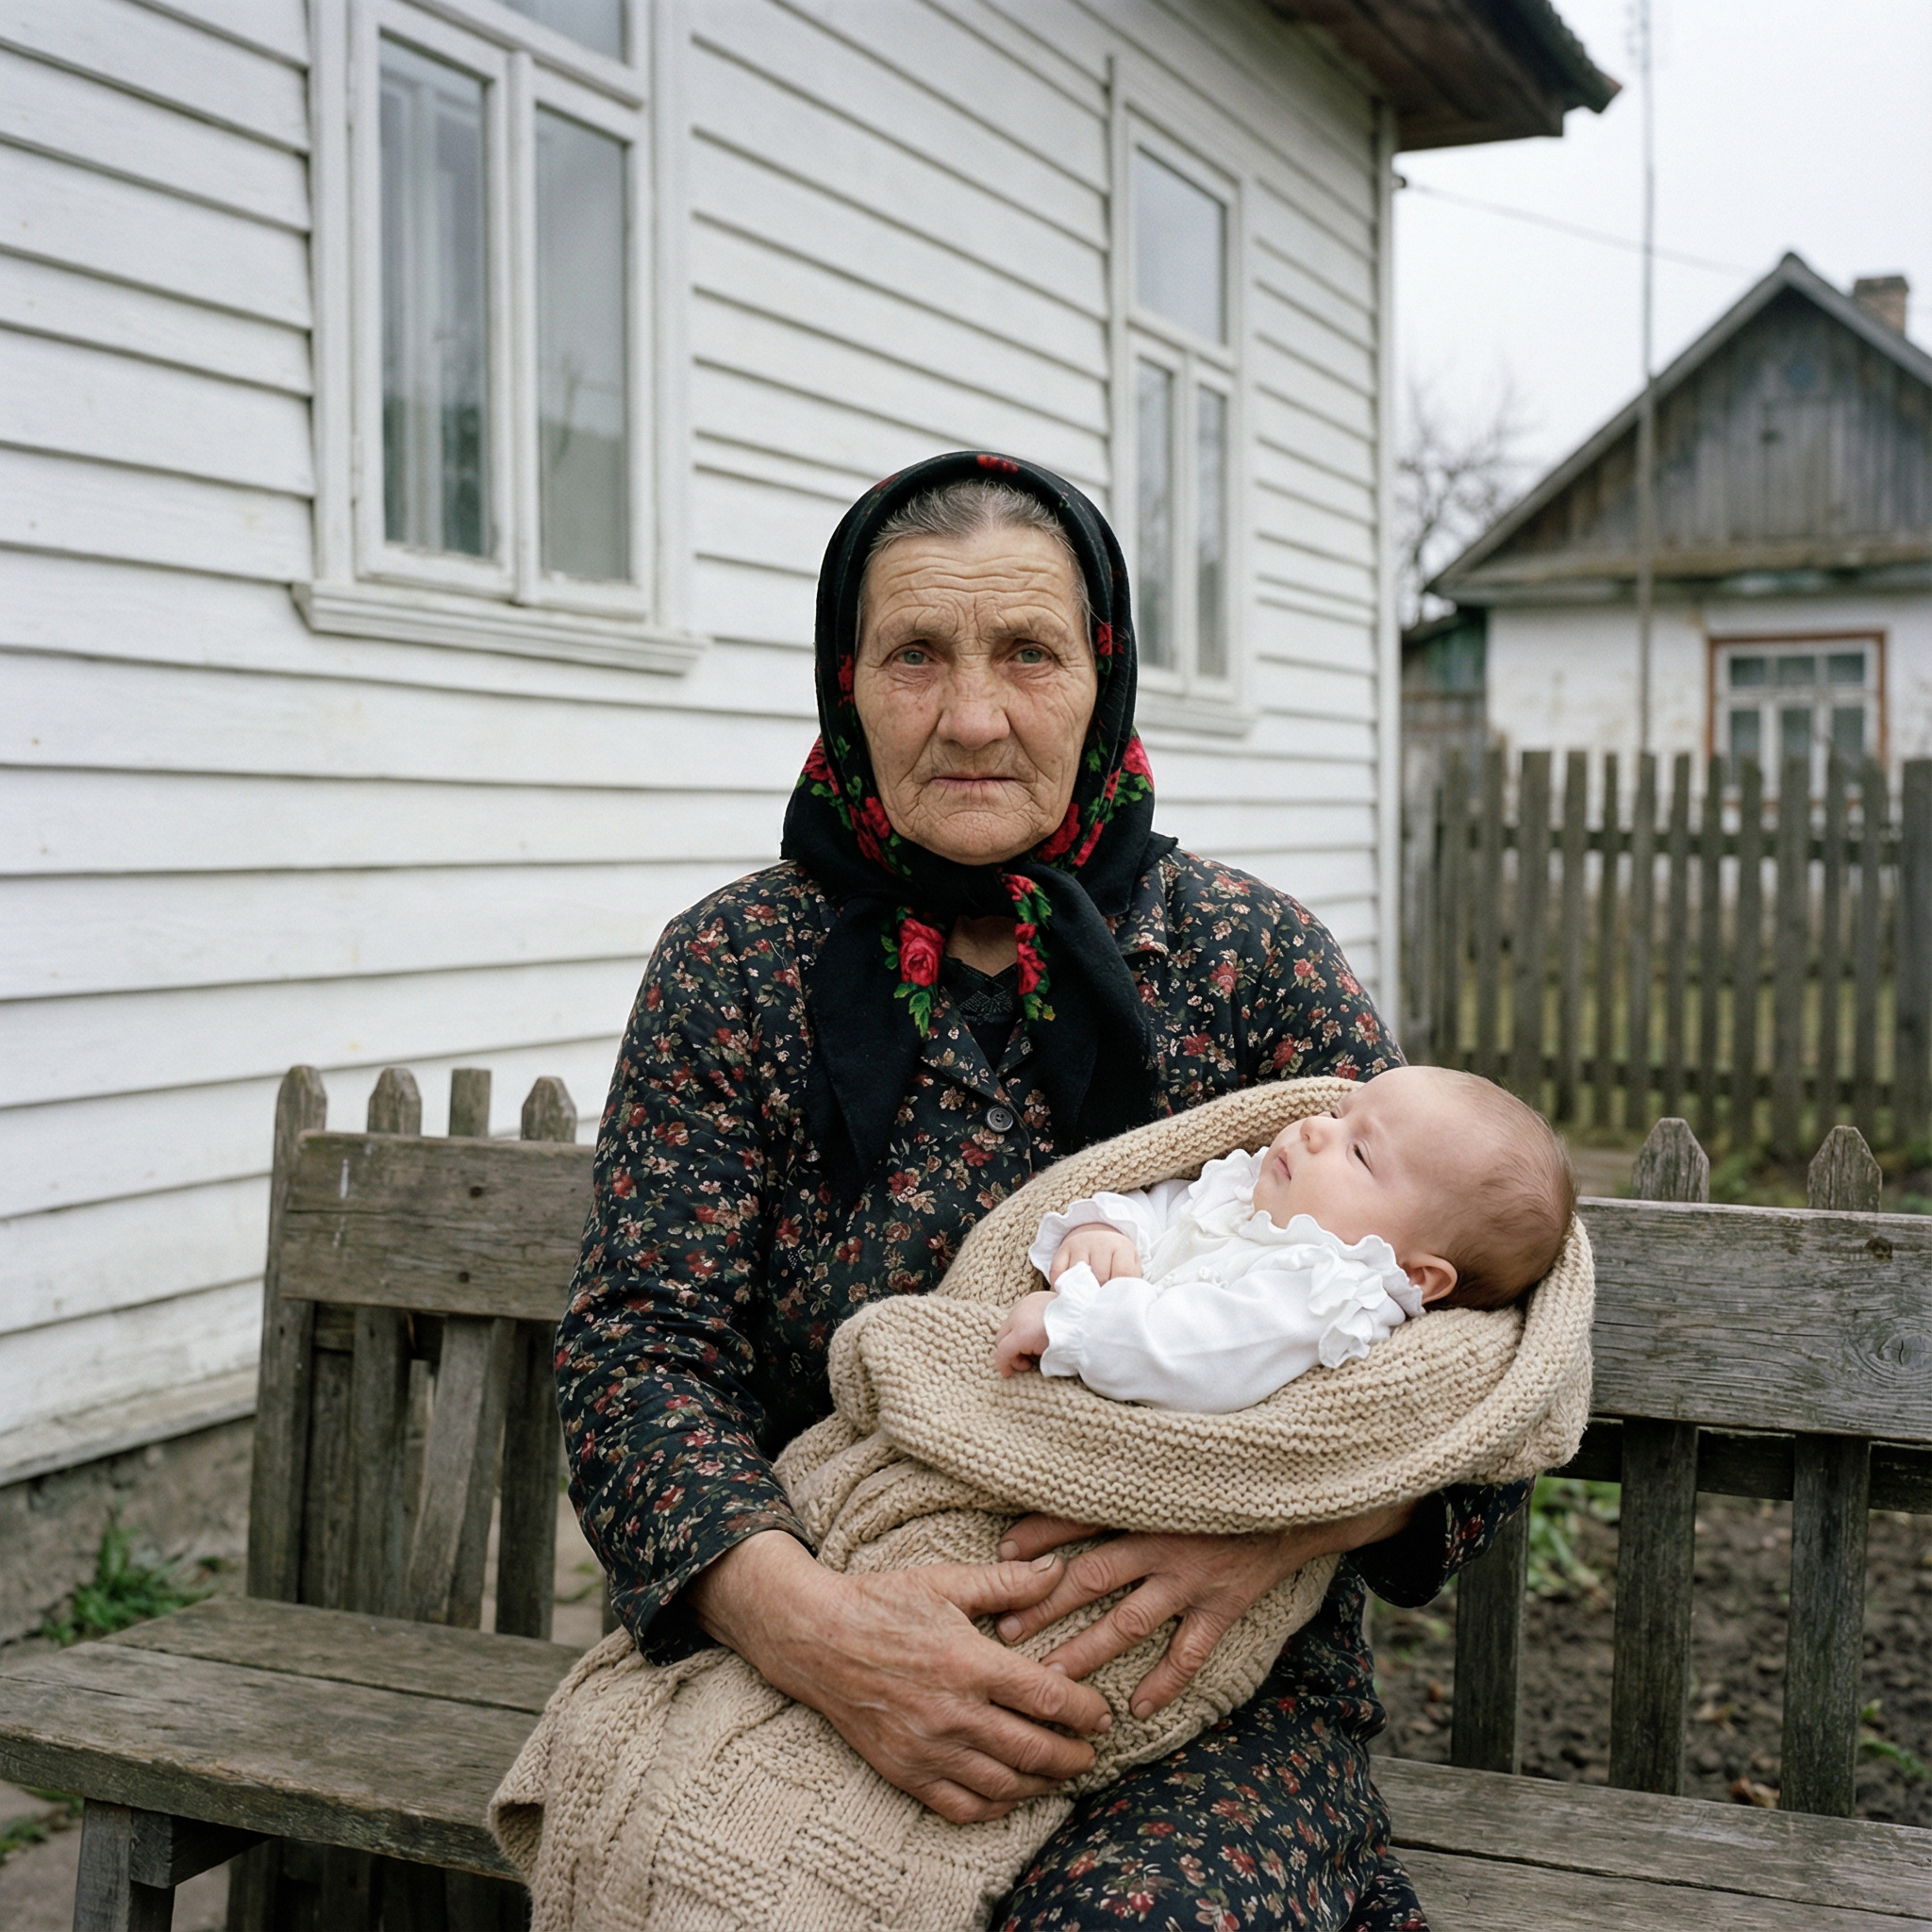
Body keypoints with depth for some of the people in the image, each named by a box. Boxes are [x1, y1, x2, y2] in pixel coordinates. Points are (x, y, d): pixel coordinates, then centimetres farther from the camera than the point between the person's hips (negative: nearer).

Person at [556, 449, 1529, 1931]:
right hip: (808, 1691, 1)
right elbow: (640, 1347, -4)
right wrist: (798, 1616, -23)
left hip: (1214, 1694, 0)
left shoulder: (1253, 957, 2)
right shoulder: (734, 970, 2)